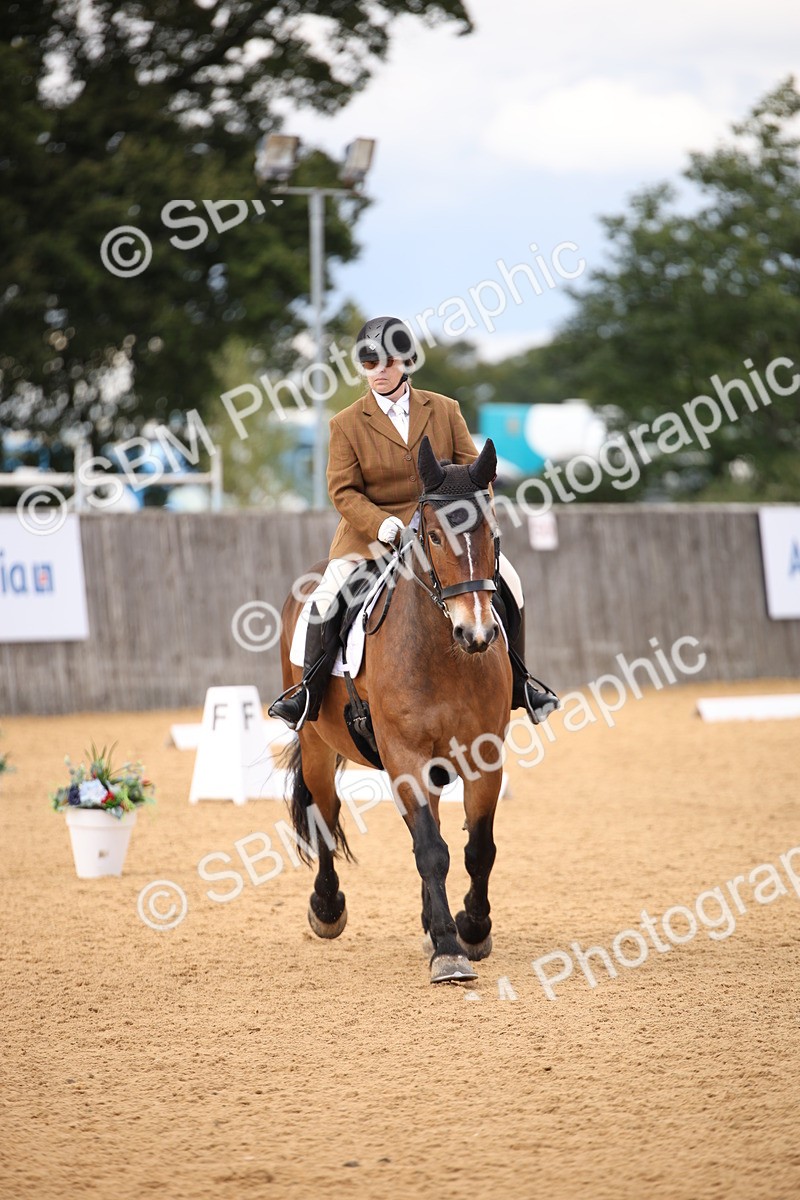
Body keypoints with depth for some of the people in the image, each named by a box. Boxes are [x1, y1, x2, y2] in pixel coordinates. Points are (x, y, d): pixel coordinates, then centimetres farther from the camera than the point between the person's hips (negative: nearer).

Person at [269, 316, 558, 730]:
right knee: (327, 596, -24)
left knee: (505, 577, -13)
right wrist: (380, 523, -22)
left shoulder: (444, 410, 6)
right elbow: (343, 490, -4)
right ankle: (309, 691, -10)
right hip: (372, 534, -2)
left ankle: (518, 681, 3)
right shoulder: (347, 424, 0)